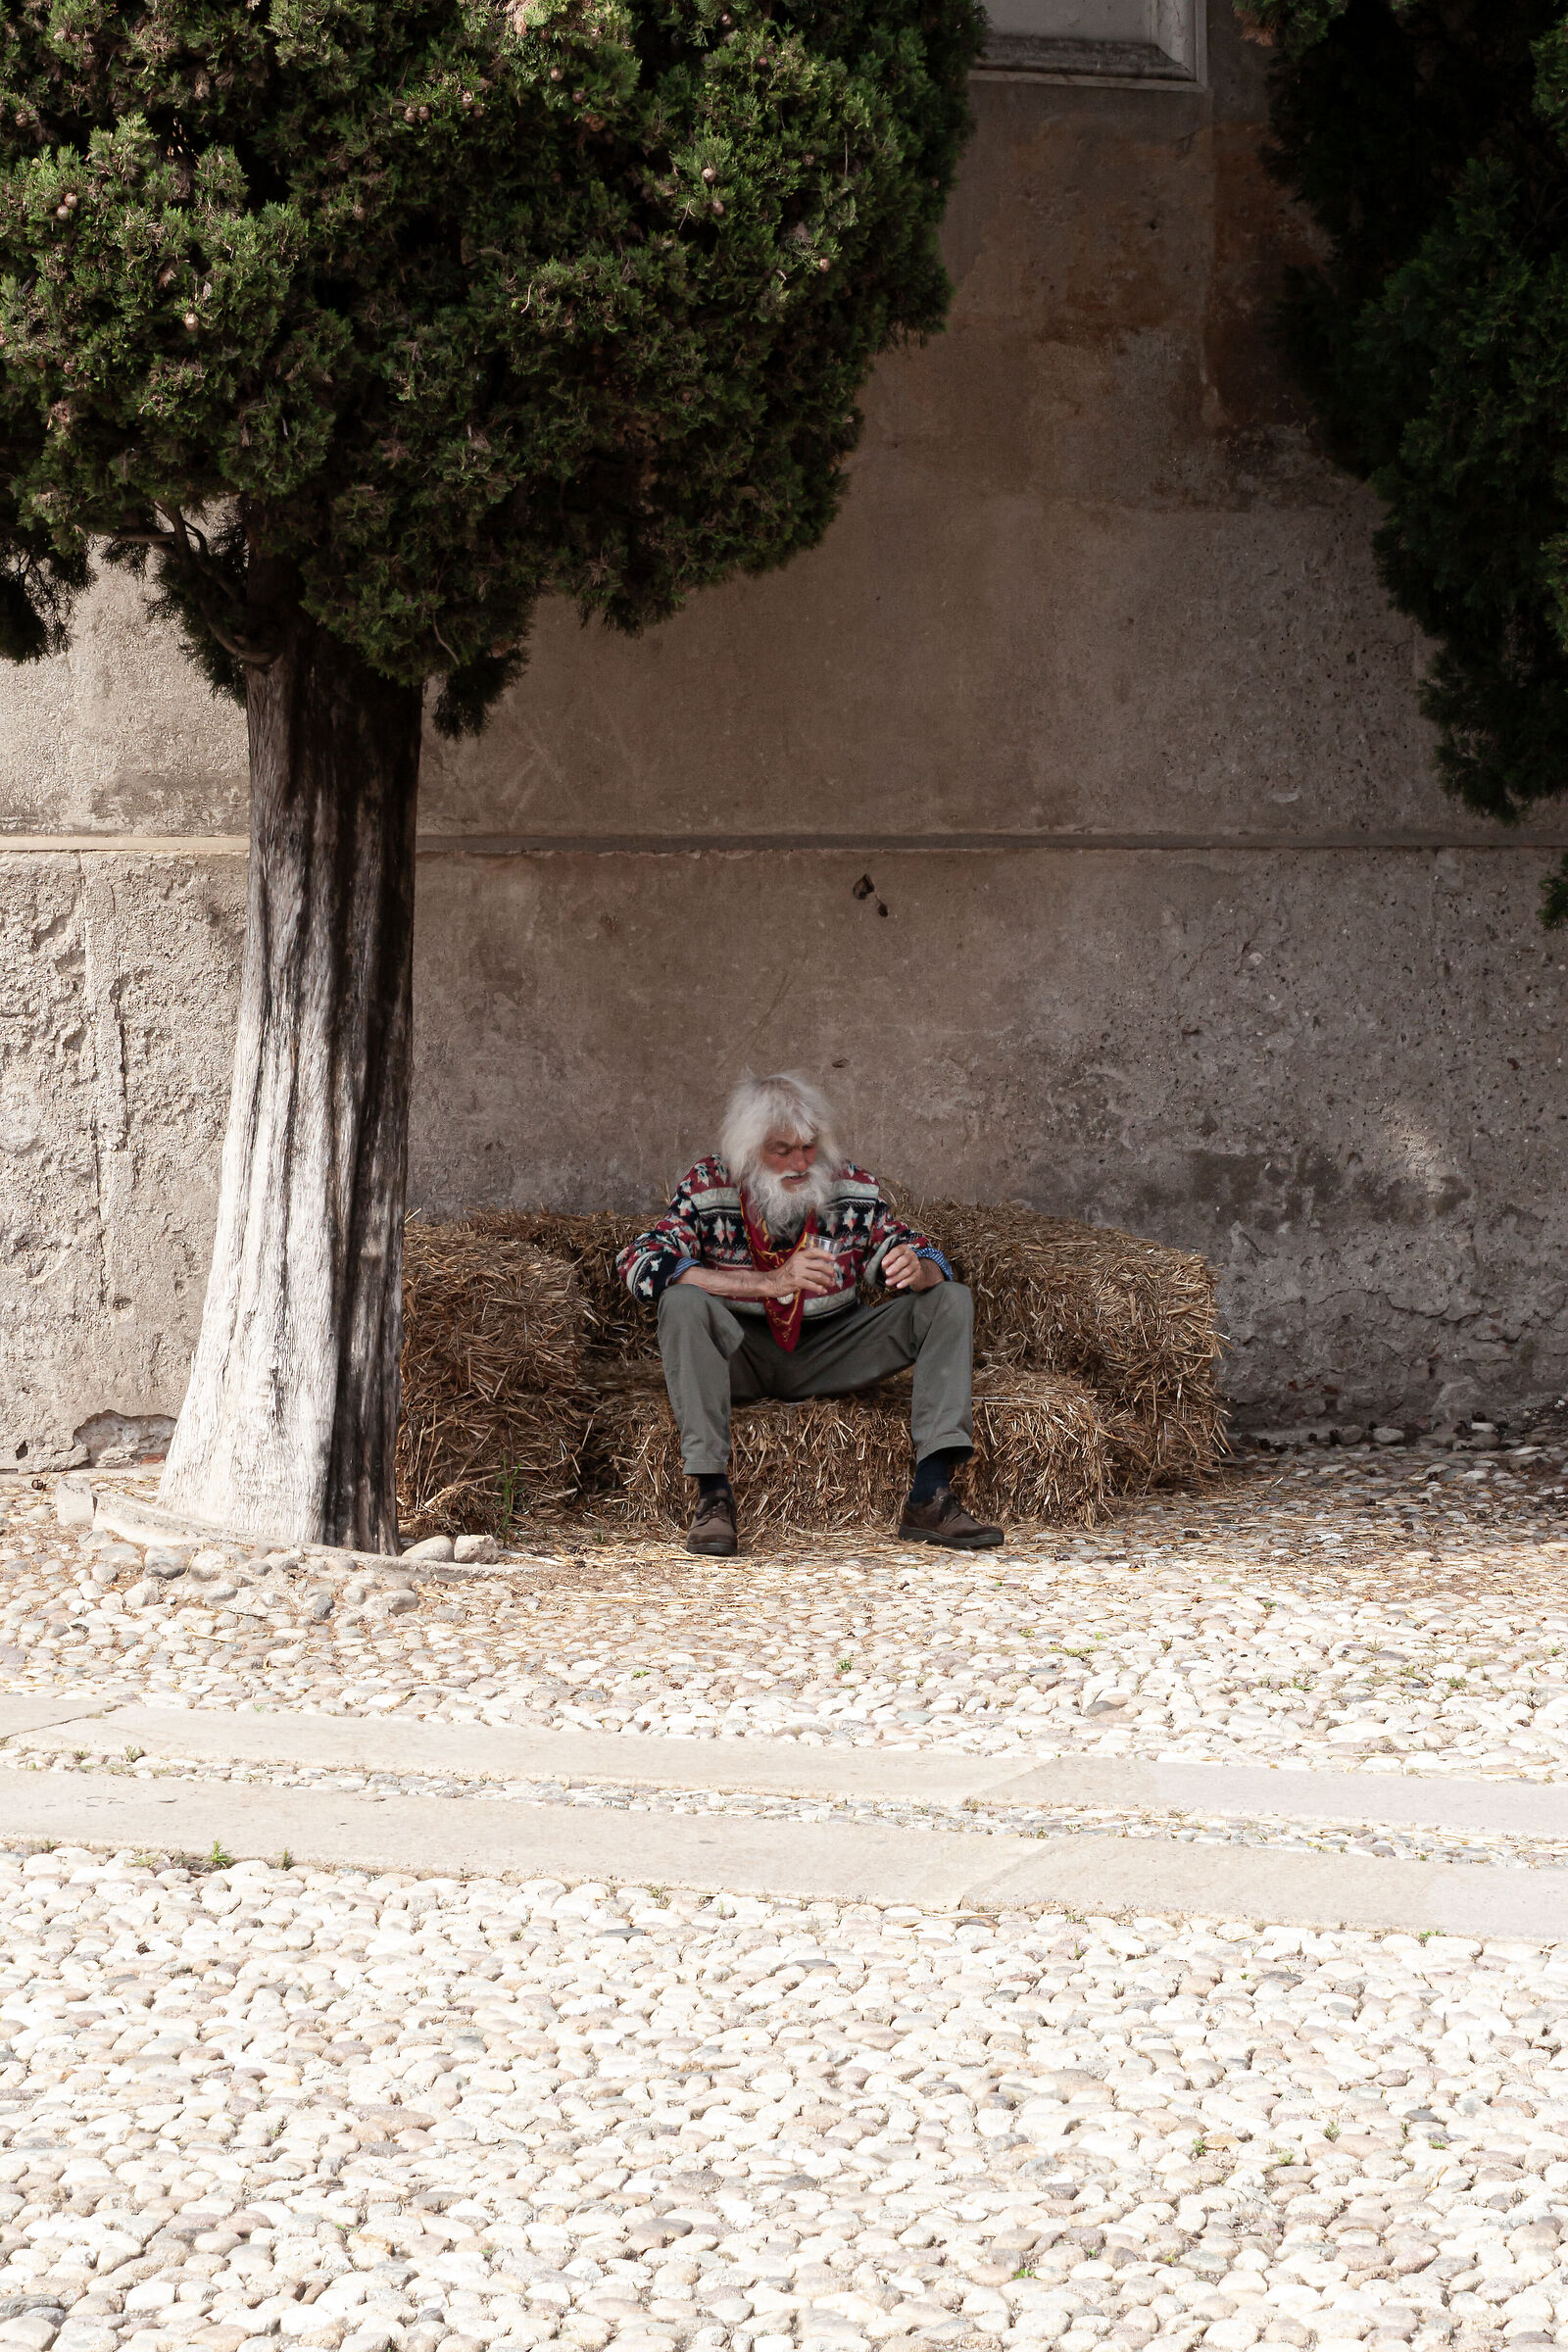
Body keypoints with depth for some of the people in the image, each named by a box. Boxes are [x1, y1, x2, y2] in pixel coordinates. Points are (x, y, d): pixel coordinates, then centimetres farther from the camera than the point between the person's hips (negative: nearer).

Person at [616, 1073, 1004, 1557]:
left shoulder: (851, 1188, -6)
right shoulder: (708, 1188, -14)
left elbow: (930, 1261, 0)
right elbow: (640, 1265, -28)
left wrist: (916, 1268, -29)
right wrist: (770, 1283, -34)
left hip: (828, 1354, 3)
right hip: (742, 1355, -3)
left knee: (952, 1300, -11)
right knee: (684, 1302, -33)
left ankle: (931, 1496, -25)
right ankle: (713, 1497, -34)